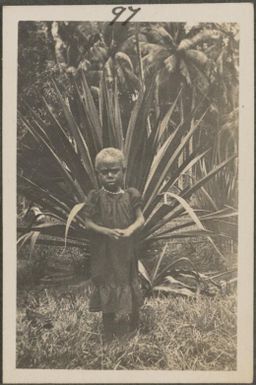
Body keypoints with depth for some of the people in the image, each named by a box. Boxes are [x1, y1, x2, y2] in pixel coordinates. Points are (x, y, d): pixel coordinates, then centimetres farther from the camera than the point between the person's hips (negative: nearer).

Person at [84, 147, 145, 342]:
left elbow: (141, 219, -3)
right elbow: (89, 222, -6)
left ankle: (133, 326, 37)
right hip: (104, 253, -1)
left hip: (126, 252, 1)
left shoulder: (131, 195, -4)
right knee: (107, 290, 9)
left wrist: (129, 230, -23)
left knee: (130, 286, 15)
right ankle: (108, 335, 25)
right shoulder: (96, 197, -7)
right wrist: (107, 231, -21)